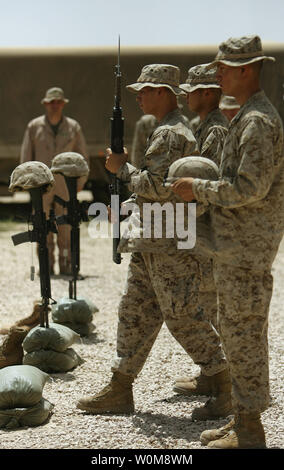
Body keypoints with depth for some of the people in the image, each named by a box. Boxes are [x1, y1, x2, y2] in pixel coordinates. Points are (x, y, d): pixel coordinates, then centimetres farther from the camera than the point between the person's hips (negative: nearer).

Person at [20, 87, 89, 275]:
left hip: (66, 186, 0)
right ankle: (46, 268, 5)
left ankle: (66, 267, 4)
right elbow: (26, 157, 10)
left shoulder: (73, 127, 6)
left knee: (66, 229, -2)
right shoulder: (34, 127, 5)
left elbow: (83, 157, 12)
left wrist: (79, 184, 8)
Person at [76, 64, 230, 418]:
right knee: (135, 312, 11)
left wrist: (122, 168, -10)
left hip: (170, 245, -11)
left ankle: (227, 389, 5)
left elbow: (157, 187, -24)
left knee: (182, 317, -6)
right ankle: (119, 391, 17)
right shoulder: (166, 130, 18)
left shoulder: (172, 134, -16)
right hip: (150, 243, 11)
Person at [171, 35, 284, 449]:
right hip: (236, 243, 11)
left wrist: (199, 189, -14)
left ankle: (249, 433, 3)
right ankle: (242, 423, 23)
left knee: (244, 333, -5)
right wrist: (203, 192, 16)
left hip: (246, 245, -11)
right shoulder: (248, 116, 17)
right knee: (236, 331, 15)